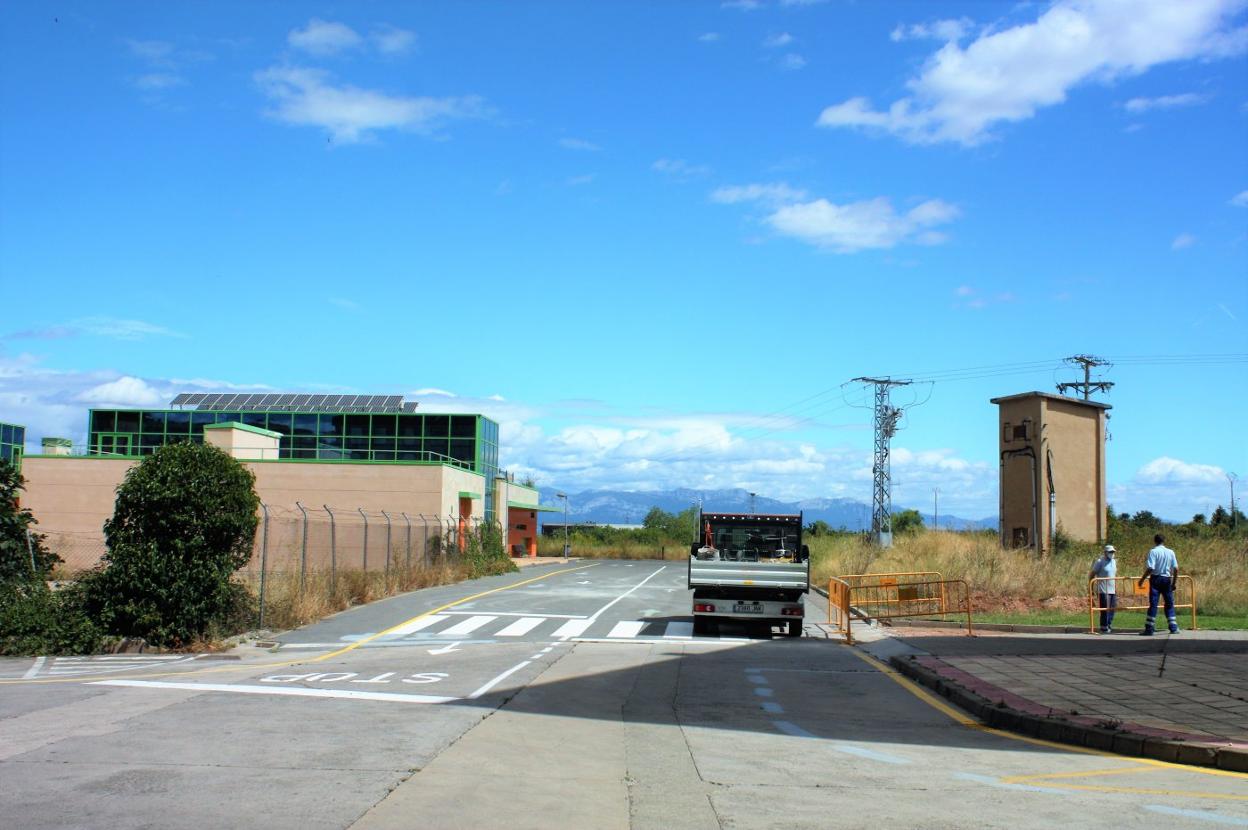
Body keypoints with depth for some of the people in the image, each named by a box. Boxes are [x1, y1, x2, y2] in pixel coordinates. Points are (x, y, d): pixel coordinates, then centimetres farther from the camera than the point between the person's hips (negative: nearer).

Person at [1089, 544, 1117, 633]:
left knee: (1112, 609, 10)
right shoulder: (1100, 562, -7)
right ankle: (1104, 628, 1)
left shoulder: (1114, 562, 15)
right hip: (1103, 590, -7)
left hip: (1112, 590, 7)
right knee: (1105, 610, -6)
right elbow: (1092, 574, -7)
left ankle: (1109, 626, 20)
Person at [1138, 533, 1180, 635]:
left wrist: (1142, 579, -8)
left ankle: (1149, 629, -4)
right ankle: (1173, 628, 14)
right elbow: (1176, 569, 3)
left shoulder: (1153, 552, -9)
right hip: (1167, 579, 3)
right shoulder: (1171, 552, 4)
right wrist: (1174, 582, 12)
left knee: (1153, 604, -3)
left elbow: (1150, 568, -17)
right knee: (1169, 604, 13)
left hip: (1155, 578, -3)